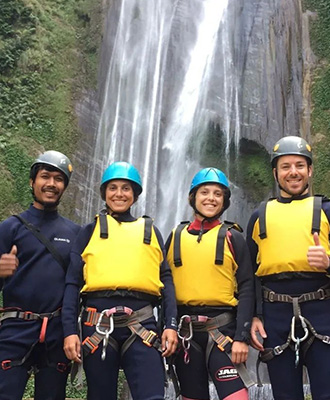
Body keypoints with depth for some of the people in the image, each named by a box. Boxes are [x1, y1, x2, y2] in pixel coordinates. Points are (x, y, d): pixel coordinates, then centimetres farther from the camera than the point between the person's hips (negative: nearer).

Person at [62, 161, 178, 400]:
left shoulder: (150, 231, 17)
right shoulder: (91, 231, 14)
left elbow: (165, 279, 12)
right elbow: (73, 283, 8)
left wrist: (171, 325, 1)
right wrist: (70, 330, -1)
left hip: (141, 323, 0)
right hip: (98, 323, 0)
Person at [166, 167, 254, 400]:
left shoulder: (233, 238, 2)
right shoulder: (176, 236, 8)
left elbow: (246, 290, -3)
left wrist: (242, 337, -11)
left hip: (223, 329, -2)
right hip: (184, 331, 3)